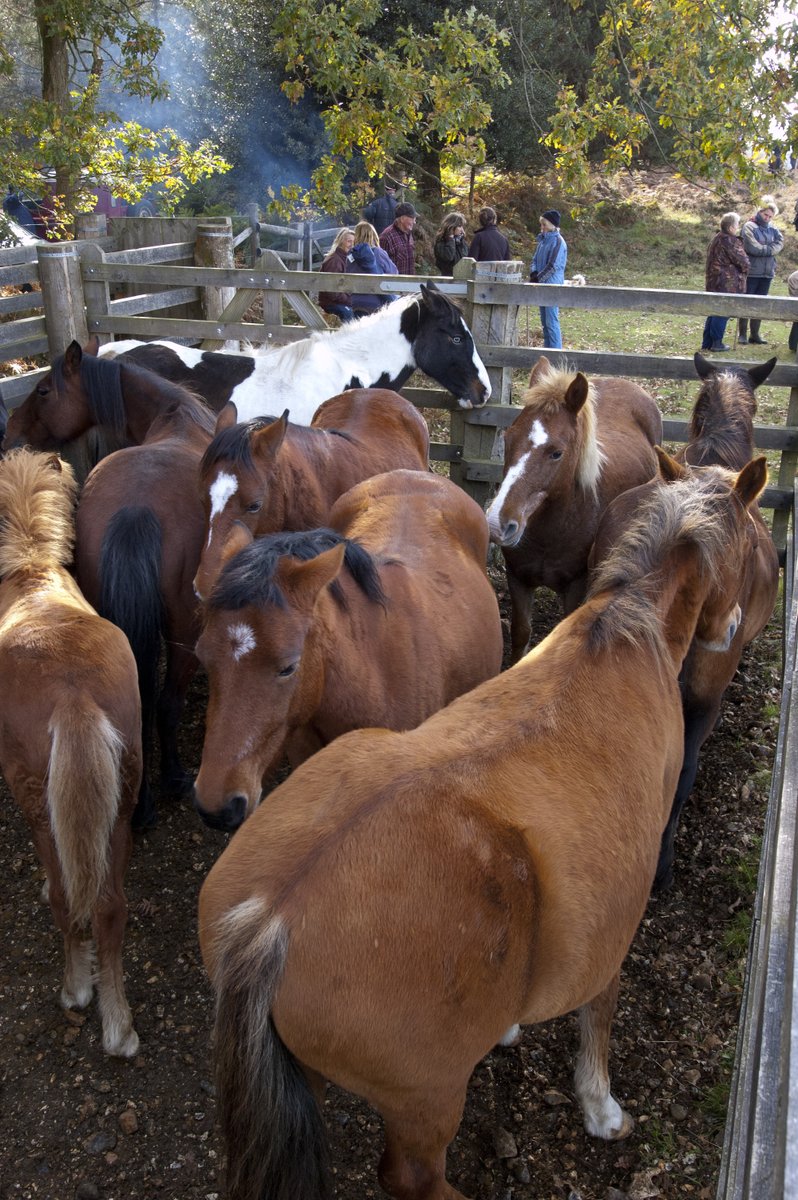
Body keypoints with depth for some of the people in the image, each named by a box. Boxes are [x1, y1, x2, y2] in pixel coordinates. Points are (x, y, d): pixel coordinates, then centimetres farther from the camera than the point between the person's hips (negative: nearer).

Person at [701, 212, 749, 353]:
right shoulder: (729, 241, -15)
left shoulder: (717, 239, 14)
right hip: (727, 284, -9)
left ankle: (707, 342, 15)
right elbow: (742, 260, -13)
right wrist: (744, 271, 6)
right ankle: (716, 342, 0)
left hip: (714, 282, 9)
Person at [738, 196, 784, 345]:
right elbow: (753, 247, -16)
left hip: (767, 273, 5)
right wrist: (770, 249, -6)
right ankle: (742, 334, 8)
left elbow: (780, 243, -3)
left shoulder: (772, 228, 11)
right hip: (751, 272, -5)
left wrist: (763, 249, -15)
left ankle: (755, 334, 13)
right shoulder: (749, 226, -5)